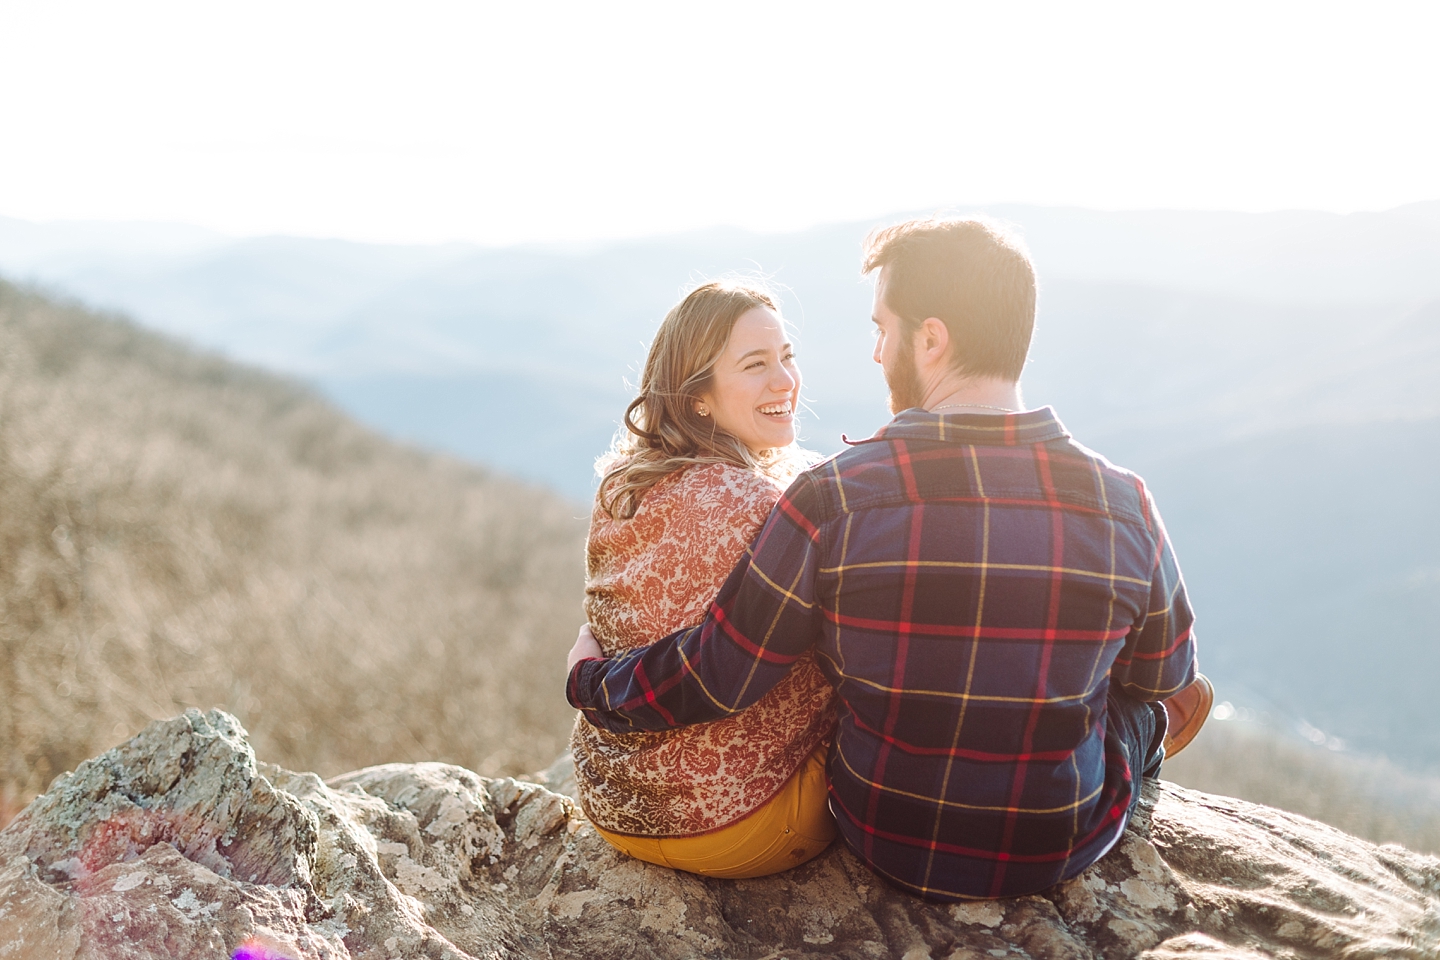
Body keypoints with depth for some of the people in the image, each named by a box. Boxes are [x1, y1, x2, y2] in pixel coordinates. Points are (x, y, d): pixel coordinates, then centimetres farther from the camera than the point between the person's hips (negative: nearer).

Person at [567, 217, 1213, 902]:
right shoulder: (1124, 506, -18)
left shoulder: (834, 500, -24)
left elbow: (712, 680, -16)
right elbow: (1167, 673, 1)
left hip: (888, 844, 0)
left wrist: (588, 679, 4)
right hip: (1067, 852, 0)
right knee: (1152, 699, 30)